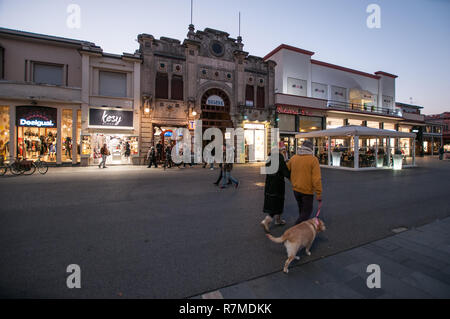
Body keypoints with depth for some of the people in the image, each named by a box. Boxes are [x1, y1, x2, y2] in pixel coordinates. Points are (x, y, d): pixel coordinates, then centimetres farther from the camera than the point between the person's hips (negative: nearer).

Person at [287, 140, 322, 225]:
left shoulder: (293, 158, 0)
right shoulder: (313, 159, -15)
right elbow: (316, 178, -19)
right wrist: (319, 193, -14)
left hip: (296, 189, 5)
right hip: (307, 190, -5)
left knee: (301, 209, 23)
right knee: (307, 211, 7)